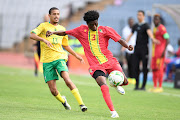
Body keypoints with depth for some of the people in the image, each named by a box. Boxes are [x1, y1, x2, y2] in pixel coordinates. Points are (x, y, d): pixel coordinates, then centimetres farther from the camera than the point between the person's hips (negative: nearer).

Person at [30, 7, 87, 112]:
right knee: (53, 91, -6)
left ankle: (81, 103, -24)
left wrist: (76, 55, 24)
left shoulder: (62, 29, 16)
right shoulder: (44, 26, 5)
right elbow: (32, 35, -11)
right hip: (47, 61, -1)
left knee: (67, 79, -25)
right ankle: (63, 100, 26)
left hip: (59, 57, 1)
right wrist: (43, 39, -28)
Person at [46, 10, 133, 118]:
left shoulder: (105, 30, 3)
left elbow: (119, 39, -3)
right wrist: (53, 32, -1)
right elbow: (65, 33, 15)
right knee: (104, 86, -24)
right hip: (96, 66, -1)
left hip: (110, 61, 1)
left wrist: (127, 46, -22)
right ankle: (113, 111, -21)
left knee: (124, 81, -9)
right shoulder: (82, 30, 7)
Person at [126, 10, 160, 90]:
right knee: (136, 67, 3)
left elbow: (149, 32, -25)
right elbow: (130, 35, 23)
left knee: (144, 67, -3)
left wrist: (153, 39, -44)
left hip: (144, 48, -5)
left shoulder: (146, 25, -5)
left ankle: (144, 86, 2)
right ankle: (137, 85, 8)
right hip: (137, 48, 5)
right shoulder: (135, 26, 14)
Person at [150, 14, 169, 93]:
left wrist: (164, 51, -23)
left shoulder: (162, 28, -11)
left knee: (159, 68, -10)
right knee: (154, 68, 8)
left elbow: (167, 39, -16)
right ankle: (155, 87, 13)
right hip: (154, 51, 9)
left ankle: (160, 87, -8)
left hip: (161, 50, -9)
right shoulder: (155, 29, 17)